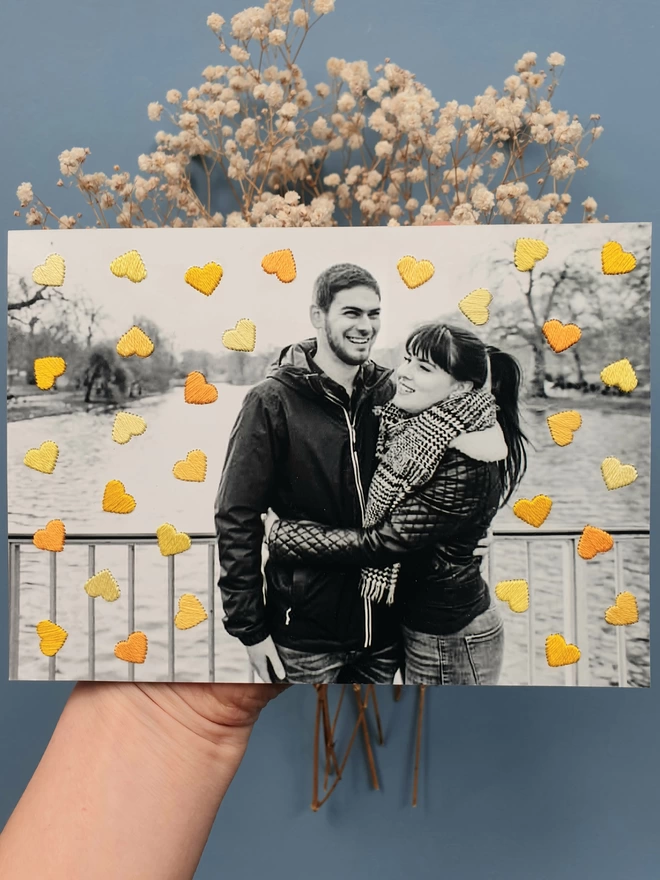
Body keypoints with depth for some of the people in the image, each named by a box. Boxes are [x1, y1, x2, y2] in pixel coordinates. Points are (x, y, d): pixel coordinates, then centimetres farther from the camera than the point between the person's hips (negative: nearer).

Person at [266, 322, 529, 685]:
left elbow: (382, 541, -25)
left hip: (450, 638, -8)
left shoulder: (466, 468, -26)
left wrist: (280, 533, -18)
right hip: (418, 623, 8)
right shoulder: (416, 431, -1)